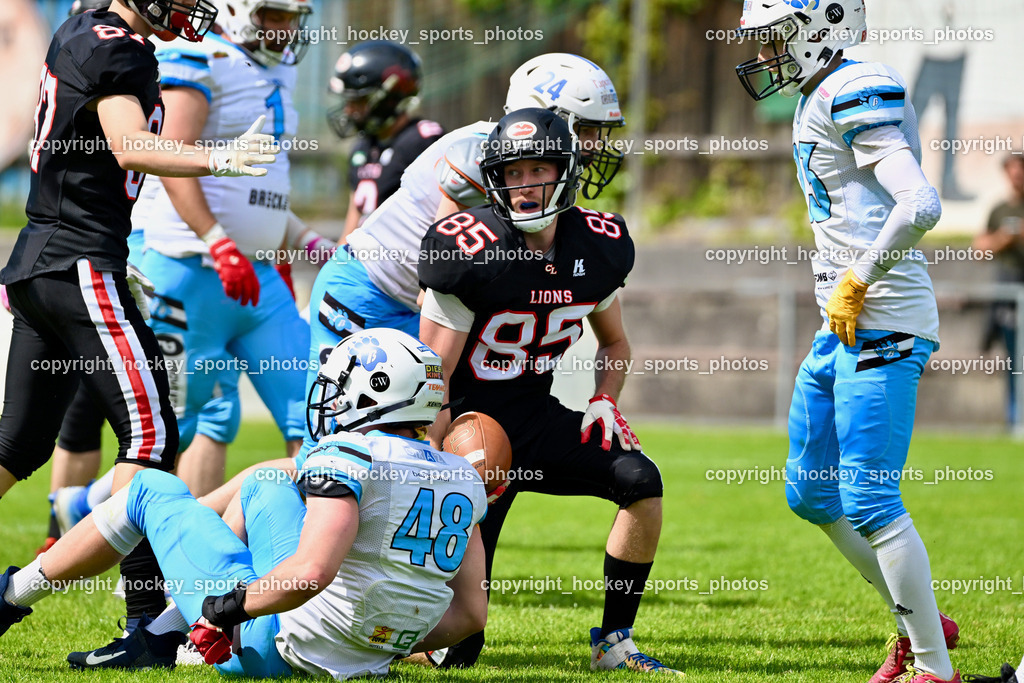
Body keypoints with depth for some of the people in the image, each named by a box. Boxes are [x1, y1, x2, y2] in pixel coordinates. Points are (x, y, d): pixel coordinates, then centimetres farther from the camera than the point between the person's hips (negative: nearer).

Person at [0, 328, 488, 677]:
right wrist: (393, 645, 14)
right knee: (265, 484, 29)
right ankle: (155, 639, 27)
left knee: (153, 490, 14)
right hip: (359, 663, 7)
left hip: (273, 644, -7)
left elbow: (311, 572, -34)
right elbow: (471, 613, 4)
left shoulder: (348, 458, -19)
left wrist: (229, 607, -19)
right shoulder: (463, 481, 3)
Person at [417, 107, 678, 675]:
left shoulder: (597, 248, -2)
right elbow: (433, 381, -15)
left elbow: (614, 343, 18)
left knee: (640, 481, -18)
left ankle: (613, 642, -3)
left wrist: (604, 401, -3)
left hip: (539, 418, 5)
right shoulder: (470, 253, -19)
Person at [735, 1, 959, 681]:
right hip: (843, 327, 10)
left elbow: (920, 205, -24)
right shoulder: (820, 102, 16)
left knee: (869, 501, -9)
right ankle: (919, 622, 26)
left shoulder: (856, 95, -14)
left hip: (881, 323, -10)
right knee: (812, 493, 15)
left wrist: (856, 284, -17)